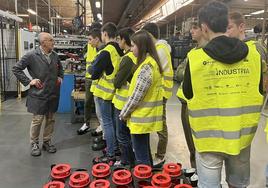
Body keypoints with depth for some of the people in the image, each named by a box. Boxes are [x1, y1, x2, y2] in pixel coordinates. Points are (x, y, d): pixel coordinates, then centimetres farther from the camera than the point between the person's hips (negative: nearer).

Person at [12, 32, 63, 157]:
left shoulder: (55, 55, 5)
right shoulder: (31, 56, -10)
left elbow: (60, 68, 25)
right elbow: (16, 69, -5)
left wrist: (60, 77, 9)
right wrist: (28, 81, -10)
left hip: (53, 94, 5)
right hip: (38, 95, -5)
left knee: (50, 119, 12)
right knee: (37, 120, 4)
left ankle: (47, 142, 29)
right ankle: (34, 144, 23)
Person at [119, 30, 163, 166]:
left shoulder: (146, 66, -21)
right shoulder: (151, 62, 9)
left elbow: (136, 96, -21)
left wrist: (124, 113, -7)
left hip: (141, 118, -10)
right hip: (146, 116, 10)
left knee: (141, 158, 4)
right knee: (145, 153, 23)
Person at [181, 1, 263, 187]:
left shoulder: (196, 58, -16)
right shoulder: (253, 53, -6)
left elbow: (188, 94, -2)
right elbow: (259, 92, 5)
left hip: (209, 136, -3)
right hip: (242, 134, 4)